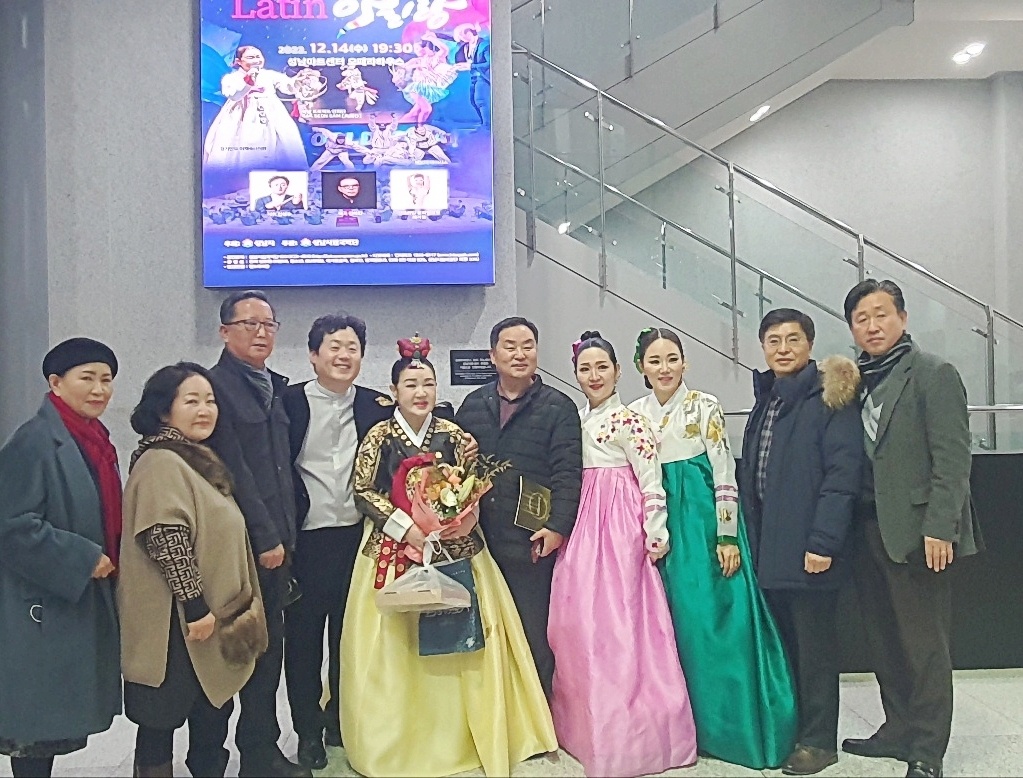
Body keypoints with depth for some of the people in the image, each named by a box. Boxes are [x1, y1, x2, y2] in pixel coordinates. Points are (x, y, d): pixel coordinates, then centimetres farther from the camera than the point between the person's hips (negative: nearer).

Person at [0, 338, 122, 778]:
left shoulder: (95, 442, 10)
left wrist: (109, 560, 7)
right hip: (43, 608, -8)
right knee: (36, 724, 2)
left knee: (55, 721, 17)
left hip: (83, 601, 8)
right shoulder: (35, 440, -16)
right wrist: (84, 560, -19)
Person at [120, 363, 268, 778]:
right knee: (164, 719, 5)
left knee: (214, 713, 16)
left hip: (214, 617, 9)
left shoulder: (201, 461, 13)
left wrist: (232, 610, 21)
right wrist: (195, 605, -22)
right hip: (179, 622, -9)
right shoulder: (161, 462, -17)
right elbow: (165, 539, -24)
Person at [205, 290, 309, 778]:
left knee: (269, 647, 12)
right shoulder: (216, 385, -9)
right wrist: (264, 537, -12)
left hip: (273, 540, 7)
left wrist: (284, 535, 11)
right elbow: (233, 471, -13)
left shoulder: (275, 387, 15)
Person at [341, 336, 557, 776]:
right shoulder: (380, 436, -1)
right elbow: (363, 492, -4)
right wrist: (406, 527, -14)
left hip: (454, 549, 2)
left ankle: (459, 734, 18)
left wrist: (465, 519, -13)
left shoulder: (453, 436, 4)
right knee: (398, 641, 1)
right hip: (394, 550, -2)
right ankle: (399, 740, 18)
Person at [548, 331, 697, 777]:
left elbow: (651, 482, -9)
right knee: (578, 623, 10)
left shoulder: (628, 419, -8)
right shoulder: (576, 421, 13)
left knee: (615, 623, -3)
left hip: (619, 527, -7)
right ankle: (588, 723, 25)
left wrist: (656, 534, -9)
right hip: (581, 527, 7)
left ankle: (625, 729, 12)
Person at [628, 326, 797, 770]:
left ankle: (729, 723, 12)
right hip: (659, 526, 4)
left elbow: (725, 474, -7)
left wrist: (727, 536, -11)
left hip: (702, 520, -4)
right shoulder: (635, 413, 7)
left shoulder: (704, 406, -4)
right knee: (673, 621, 9)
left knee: (714, 620, -2)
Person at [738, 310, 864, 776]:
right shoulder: (765, 403, 15)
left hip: (808, 549, -7)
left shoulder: (829, 399, -8)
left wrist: (823, 542, -20)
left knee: (815, 644, 4)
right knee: (782, 644, 15)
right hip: (768, 549, 7)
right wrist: (748, 540, 12)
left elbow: (842, 475, -15)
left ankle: (818, 740, 17)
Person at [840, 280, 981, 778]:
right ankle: (899, 731, 30)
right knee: (885, 642, 15)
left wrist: (939, 528, -17)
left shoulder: (934, 374, -6)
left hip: (914, 531, -6)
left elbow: (953, 457, -12)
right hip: (869, 531, 6)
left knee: (924, 644, 3)